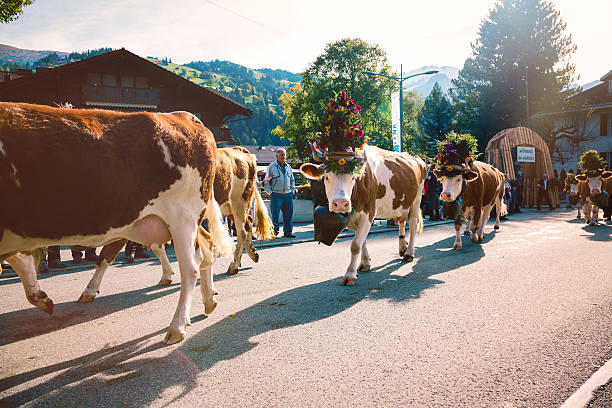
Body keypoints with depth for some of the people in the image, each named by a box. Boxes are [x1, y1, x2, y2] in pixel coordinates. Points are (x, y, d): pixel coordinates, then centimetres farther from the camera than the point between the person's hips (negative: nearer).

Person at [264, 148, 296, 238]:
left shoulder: (288, 167, 16)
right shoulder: (272, 166, 2)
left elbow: (292, 180, 26)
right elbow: (266, 181, 3)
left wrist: (292, 190, 14)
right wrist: (270, 192, -4)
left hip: (288, 194, 4)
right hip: (276, 194, -4)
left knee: (288, 214, 3)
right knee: (275, 215, -2)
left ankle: (288, 231, 11)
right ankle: (274, 232, 6)